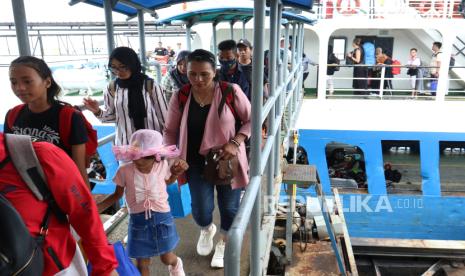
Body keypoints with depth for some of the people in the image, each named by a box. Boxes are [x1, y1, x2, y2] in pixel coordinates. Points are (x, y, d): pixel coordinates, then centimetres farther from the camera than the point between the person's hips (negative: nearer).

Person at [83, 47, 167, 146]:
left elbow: (164, 116, -4)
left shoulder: (150, 85, -10)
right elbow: (112, 116, 9)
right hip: (125, 144, 2)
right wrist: (97, 112, -11)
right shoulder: (112, 88, -1)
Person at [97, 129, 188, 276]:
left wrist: (177, 172, -7)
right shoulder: (125, 171, -17)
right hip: (138, 220, -1)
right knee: (142, 263, 11)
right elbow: (117, 195, -1)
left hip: (162, 217, 1)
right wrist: (97, 208, -12)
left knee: (167, 258, 18)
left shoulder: (162, 166, -13)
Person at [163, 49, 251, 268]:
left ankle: (224, 243, 43)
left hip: (227, 160, -1)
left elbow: (251, 120, -4)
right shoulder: (180, 97, -6)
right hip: (197, 162, 1)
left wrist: (235, 142, -18)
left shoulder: (231, 92, -13)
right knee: (201, 209, -3)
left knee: (229, 207, 12)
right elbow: (170, 131, 3)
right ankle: (206, 230, 38)